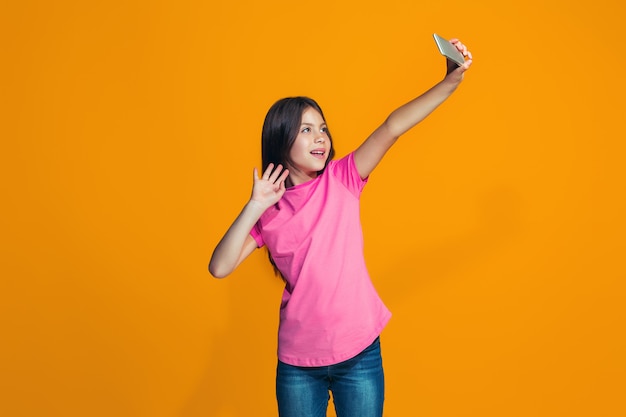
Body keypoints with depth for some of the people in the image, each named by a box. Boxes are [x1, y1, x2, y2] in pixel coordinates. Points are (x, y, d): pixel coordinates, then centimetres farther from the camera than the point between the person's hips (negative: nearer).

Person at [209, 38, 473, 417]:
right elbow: (219, 267, -12)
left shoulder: (342, 179, -3)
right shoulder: (269, 212, -2)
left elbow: (393, 128, -15)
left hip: (359, 353, 0)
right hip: (298, 362, 1)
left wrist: (451, 81, -24)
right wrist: (254, 207, -17)